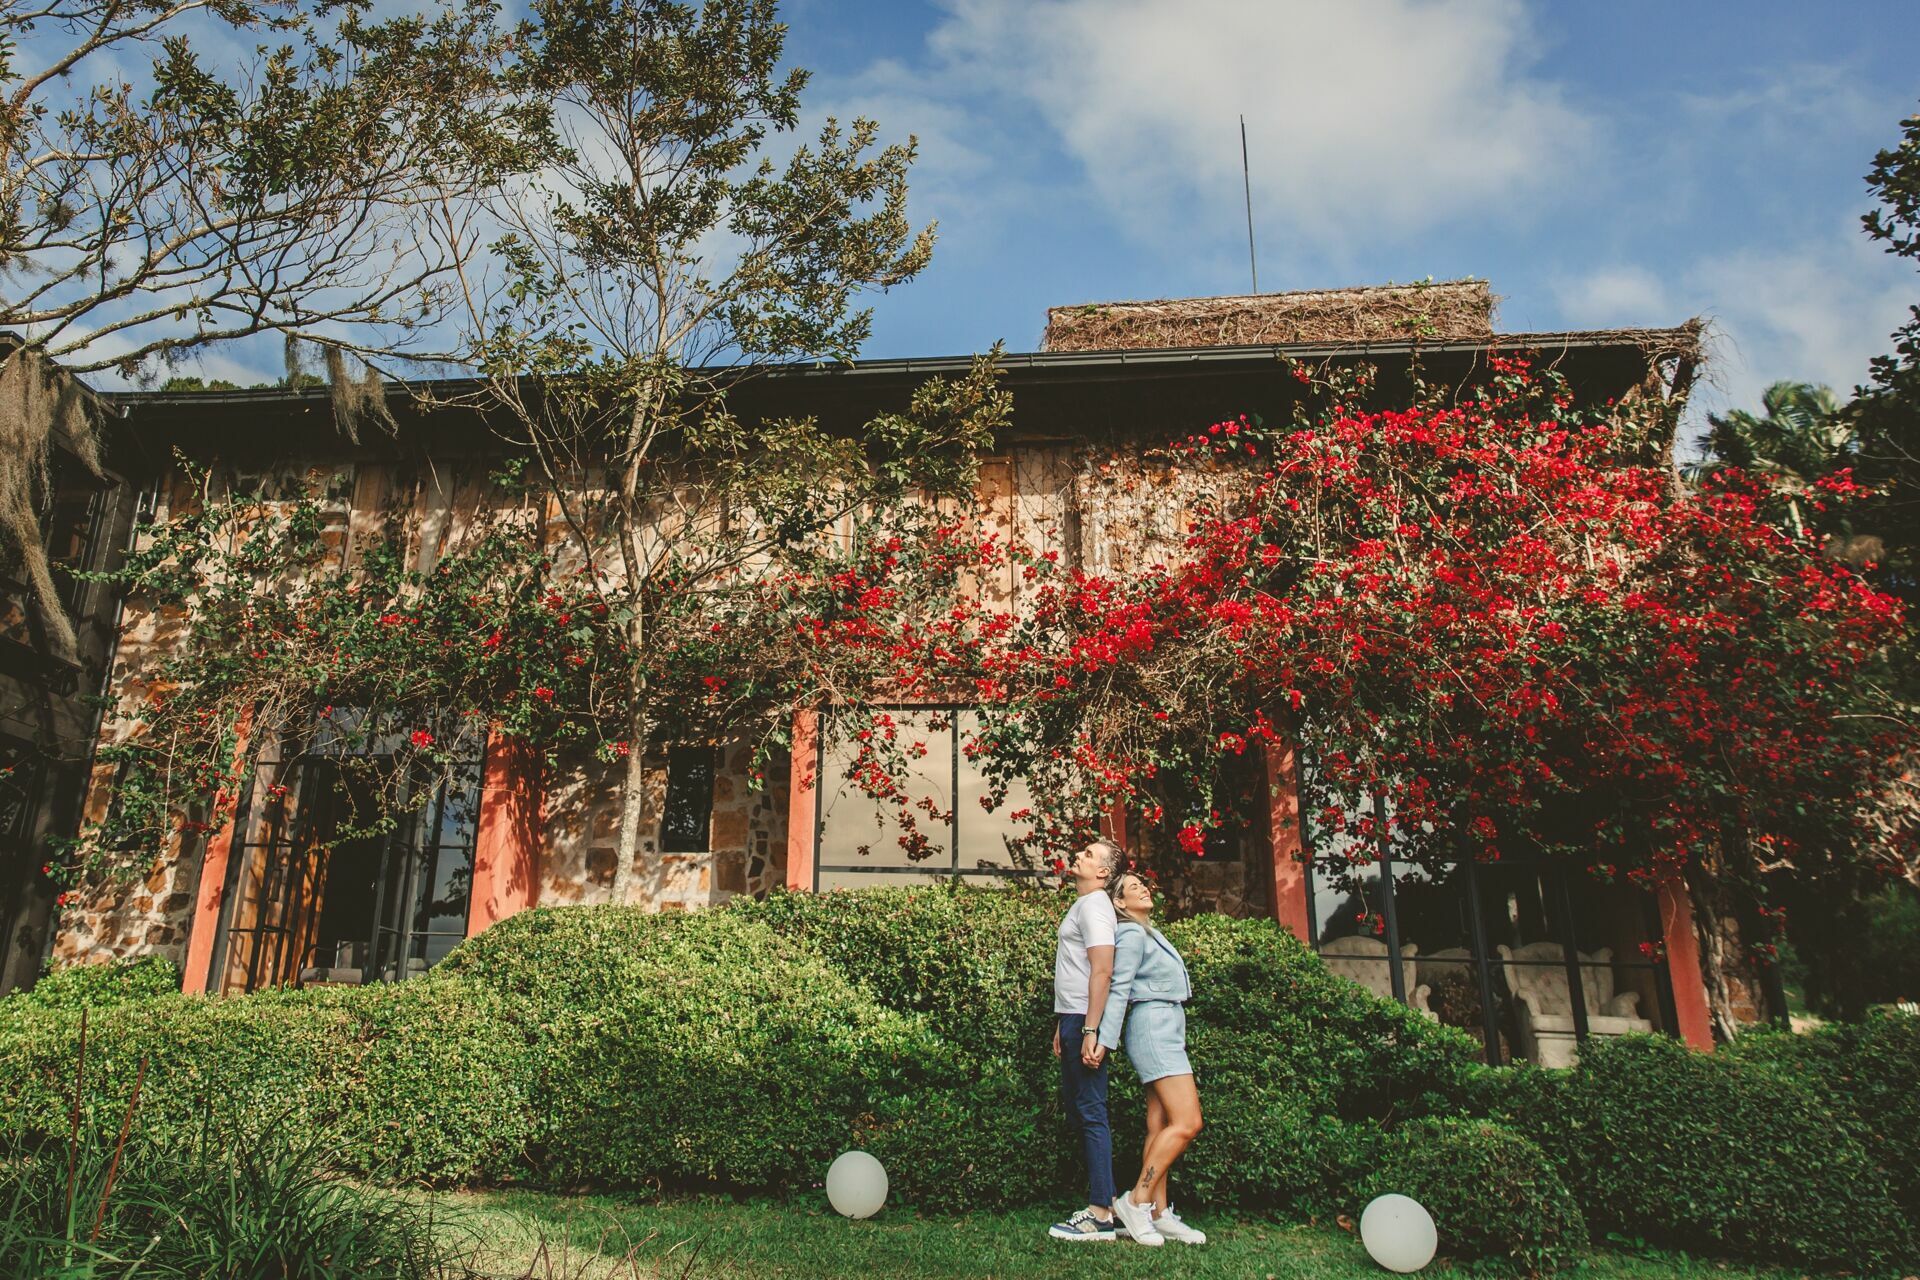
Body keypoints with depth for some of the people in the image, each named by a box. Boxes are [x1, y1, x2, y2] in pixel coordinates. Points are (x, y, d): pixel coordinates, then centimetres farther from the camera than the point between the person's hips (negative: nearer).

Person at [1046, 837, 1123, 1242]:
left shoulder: (1094, 906, -12)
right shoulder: (1082, 905, 19)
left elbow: (1102, 972, -21)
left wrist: (1090, 1031, -25)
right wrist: (1063, 1026, 23)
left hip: (1085, 1020, -11)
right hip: (1073, 1018, 11)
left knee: (1091, 1113, -7)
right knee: (1075, 1106, 15)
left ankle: (1100, 1216, -2)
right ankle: (1106, 1200, 23)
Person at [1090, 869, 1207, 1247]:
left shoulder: (1149, 933, 20)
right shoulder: (1131, 934, -8)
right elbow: (1119, 989, -15)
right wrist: (1105, 1040, -20)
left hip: (1166, 1032, 9)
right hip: (1153, 1027, -9)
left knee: (1161, 1126, 5)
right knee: (1187, 1121, -14)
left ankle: (1159, 1213, 5)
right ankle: (1136, 1201, -12)